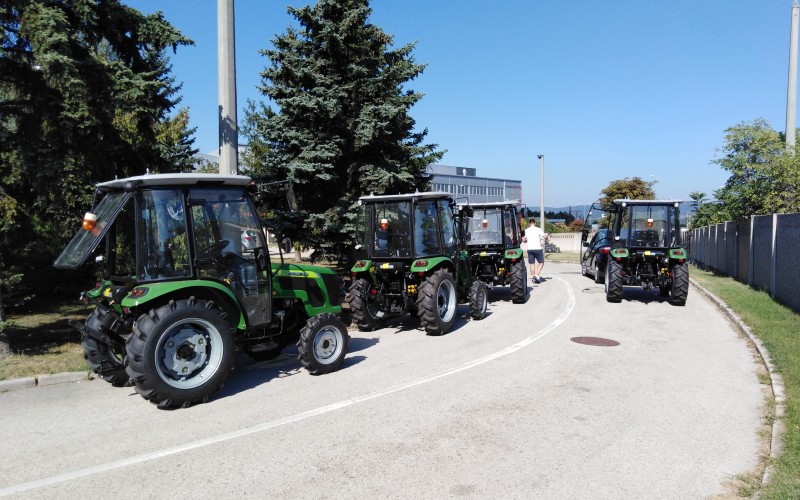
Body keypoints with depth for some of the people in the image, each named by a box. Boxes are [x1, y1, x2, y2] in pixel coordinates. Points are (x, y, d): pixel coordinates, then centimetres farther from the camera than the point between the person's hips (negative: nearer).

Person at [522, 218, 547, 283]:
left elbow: (523, 240, 11)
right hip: (538, 248, -3)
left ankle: (534, 277, 7)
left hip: (530, 249, 3)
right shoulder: (538, 230, -4)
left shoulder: (526, 231, 6)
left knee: (532, 264, 8)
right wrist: (545, 239, 12)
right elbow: (545, 237, -11)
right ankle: (537, 275, -8)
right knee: (541, 262, 7)